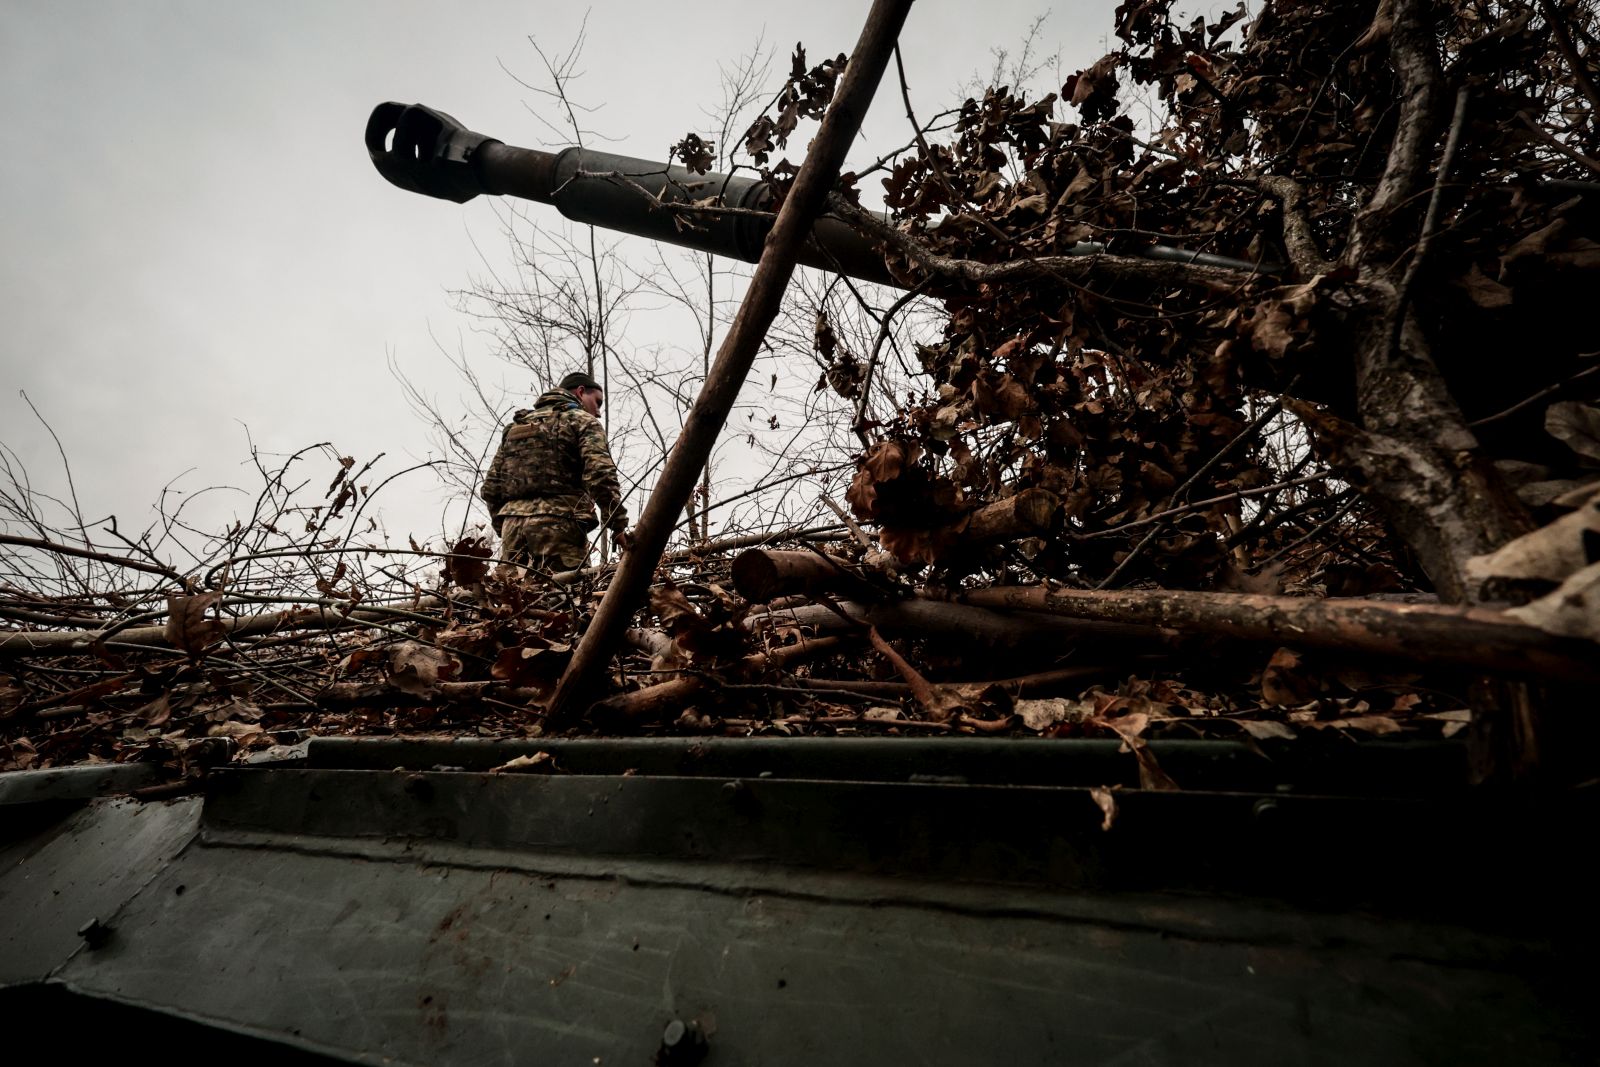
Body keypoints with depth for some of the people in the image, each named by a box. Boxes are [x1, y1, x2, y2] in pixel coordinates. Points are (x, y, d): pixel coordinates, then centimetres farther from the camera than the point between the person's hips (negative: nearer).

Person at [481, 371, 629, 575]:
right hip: (558, 525, -6)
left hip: (513, 526, 6)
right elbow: (599, 474, -11)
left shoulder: (516, 425, 26)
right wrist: (619, 524, -9)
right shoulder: (582, 420, 7)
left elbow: (490, 487, 20)